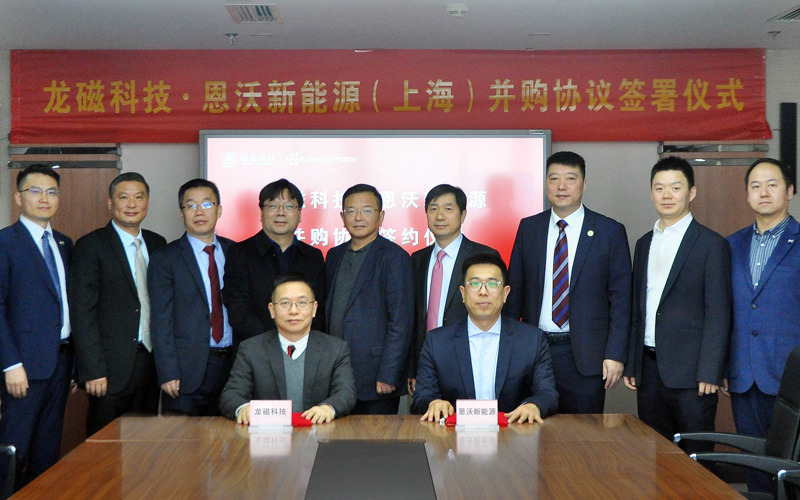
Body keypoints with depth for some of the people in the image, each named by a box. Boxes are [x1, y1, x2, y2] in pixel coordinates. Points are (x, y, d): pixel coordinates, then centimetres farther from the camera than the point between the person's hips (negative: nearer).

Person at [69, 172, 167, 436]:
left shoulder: (158, 244, 12)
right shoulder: (91, 246, -4)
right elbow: (82, 313, -9)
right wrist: (93, 370, -15)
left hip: (151, 362, 5)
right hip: (112, 367, -5)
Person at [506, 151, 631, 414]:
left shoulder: (610, 231, 0)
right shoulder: (529, 228, 8)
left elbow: (621, 299, -1)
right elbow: (514, 289, 9)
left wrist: (615, 354, -8)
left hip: (585, 355, -2)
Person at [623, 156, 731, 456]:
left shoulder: (711, 244, -4)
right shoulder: (644, 244, 15)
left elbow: (718, 313, -8)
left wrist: (708, 372, -14)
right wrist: (631, 364, 12)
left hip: (690, 373, -6)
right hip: (649, 368, 6)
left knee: (695, 455, 1)